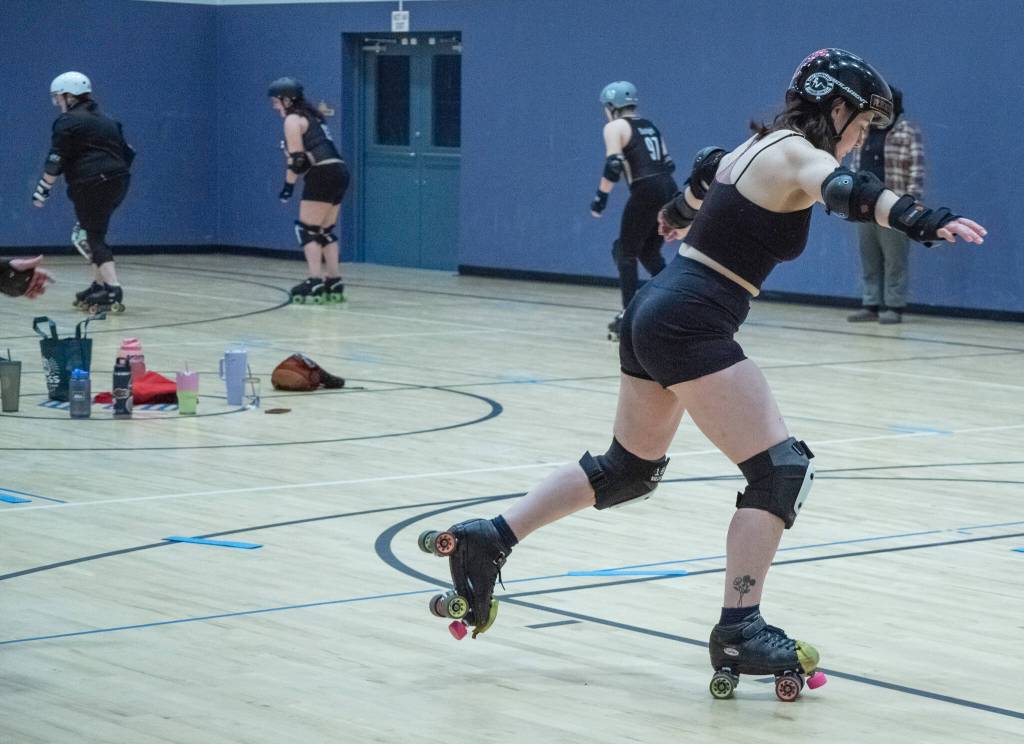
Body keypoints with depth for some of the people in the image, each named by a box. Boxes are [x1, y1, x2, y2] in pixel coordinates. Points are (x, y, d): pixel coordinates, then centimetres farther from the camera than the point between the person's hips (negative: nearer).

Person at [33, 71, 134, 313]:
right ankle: (99, 285, 18)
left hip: (91, 185, -8)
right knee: (91, 233, 20)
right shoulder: (105, 121, 21)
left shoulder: (68, 122, -3)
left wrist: (43, 188, -4)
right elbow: (127, 153, 20)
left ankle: (112, 290, -19)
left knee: (92, 237, -6)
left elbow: (56, 160, -9)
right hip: (118, 182, 8)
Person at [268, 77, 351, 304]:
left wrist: (288, 186, -5)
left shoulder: (293, 120, -4)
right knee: (324, 231, 13)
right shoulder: (310, 116, 22)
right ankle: (334, 283, 10)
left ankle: (315, 283, -12)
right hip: (338, 173, 9)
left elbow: (297, 158, -10)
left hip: (324, 175, -9)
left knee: (307, 229, -4)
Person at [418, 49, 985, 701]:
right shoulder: (796, 155, -12)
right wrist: (923, 220, -52)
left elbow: (709, 171, 39)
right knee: (782, 470, -9)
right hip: (690, 328, -10)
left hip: (657, 312, 10)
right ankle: (739, 634, -9)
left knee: (630, 468, 24)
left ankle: (485, 542, 26)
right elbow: (845, 190, -36)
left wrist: (679, 213, 61)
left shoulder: (761, 146, 16)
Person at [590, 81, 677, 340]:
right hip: (669, 190, 7)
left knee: (626, 253, 5)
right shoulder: (649, 127, 22)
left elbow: (613, 165, -12)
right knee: (649, 253, 20)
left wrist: (601, 197, -6)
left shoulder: (615, 127, 1)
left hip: (646, 192, -7)